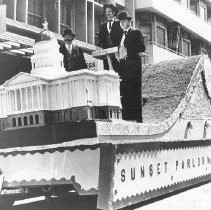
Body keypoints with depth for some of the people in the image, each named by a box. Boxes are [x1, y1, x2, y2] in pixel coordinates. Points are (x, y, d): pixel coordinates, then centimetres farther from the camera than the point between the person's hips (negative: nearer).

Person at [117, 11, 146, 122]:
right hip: (123, 66, 7)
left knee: (134, 93, -9)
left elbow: (142, 47, -8)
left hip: (133, 66, -7)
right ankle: (126, 118, 5)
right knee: (124, 93, 2)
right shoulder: (122, 35, 25)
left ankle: (137, 118, -8)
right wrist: (118, 55, 5)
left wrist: (128, 51, -15)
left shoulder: (136, 33, 4)